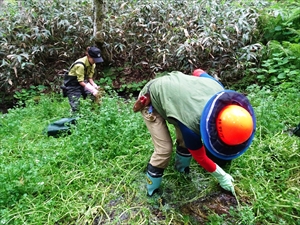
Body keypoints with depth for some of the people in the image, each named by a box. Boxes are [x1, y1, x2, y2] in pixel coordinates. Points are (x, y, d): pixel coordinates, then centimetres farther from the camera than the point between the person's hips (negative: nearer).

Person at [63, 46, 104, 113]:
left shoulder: (92, 64, -7)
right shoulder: (80, 65, -30)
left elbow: (89, 77, -2)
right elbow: (81, 81, -27)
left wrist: (95, 86, -21)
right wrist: (92, 90, -32)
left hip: (83, 83, 7)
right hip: (72, 86, -7)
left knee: (95, 95, -14)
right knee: (76, 109, -9)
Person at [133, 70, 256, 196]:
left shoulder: (219, 91, -24)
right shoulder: (190, 125, -39)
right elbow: (200, 157, -17)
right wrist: (221, 176, -3)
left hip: (169, 87, 7)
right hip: (150, 100, -7)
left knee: (186, 140, 6)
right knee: (164, 149, -12)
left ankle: (182, 168, 35)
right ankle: (152, 189, 12)